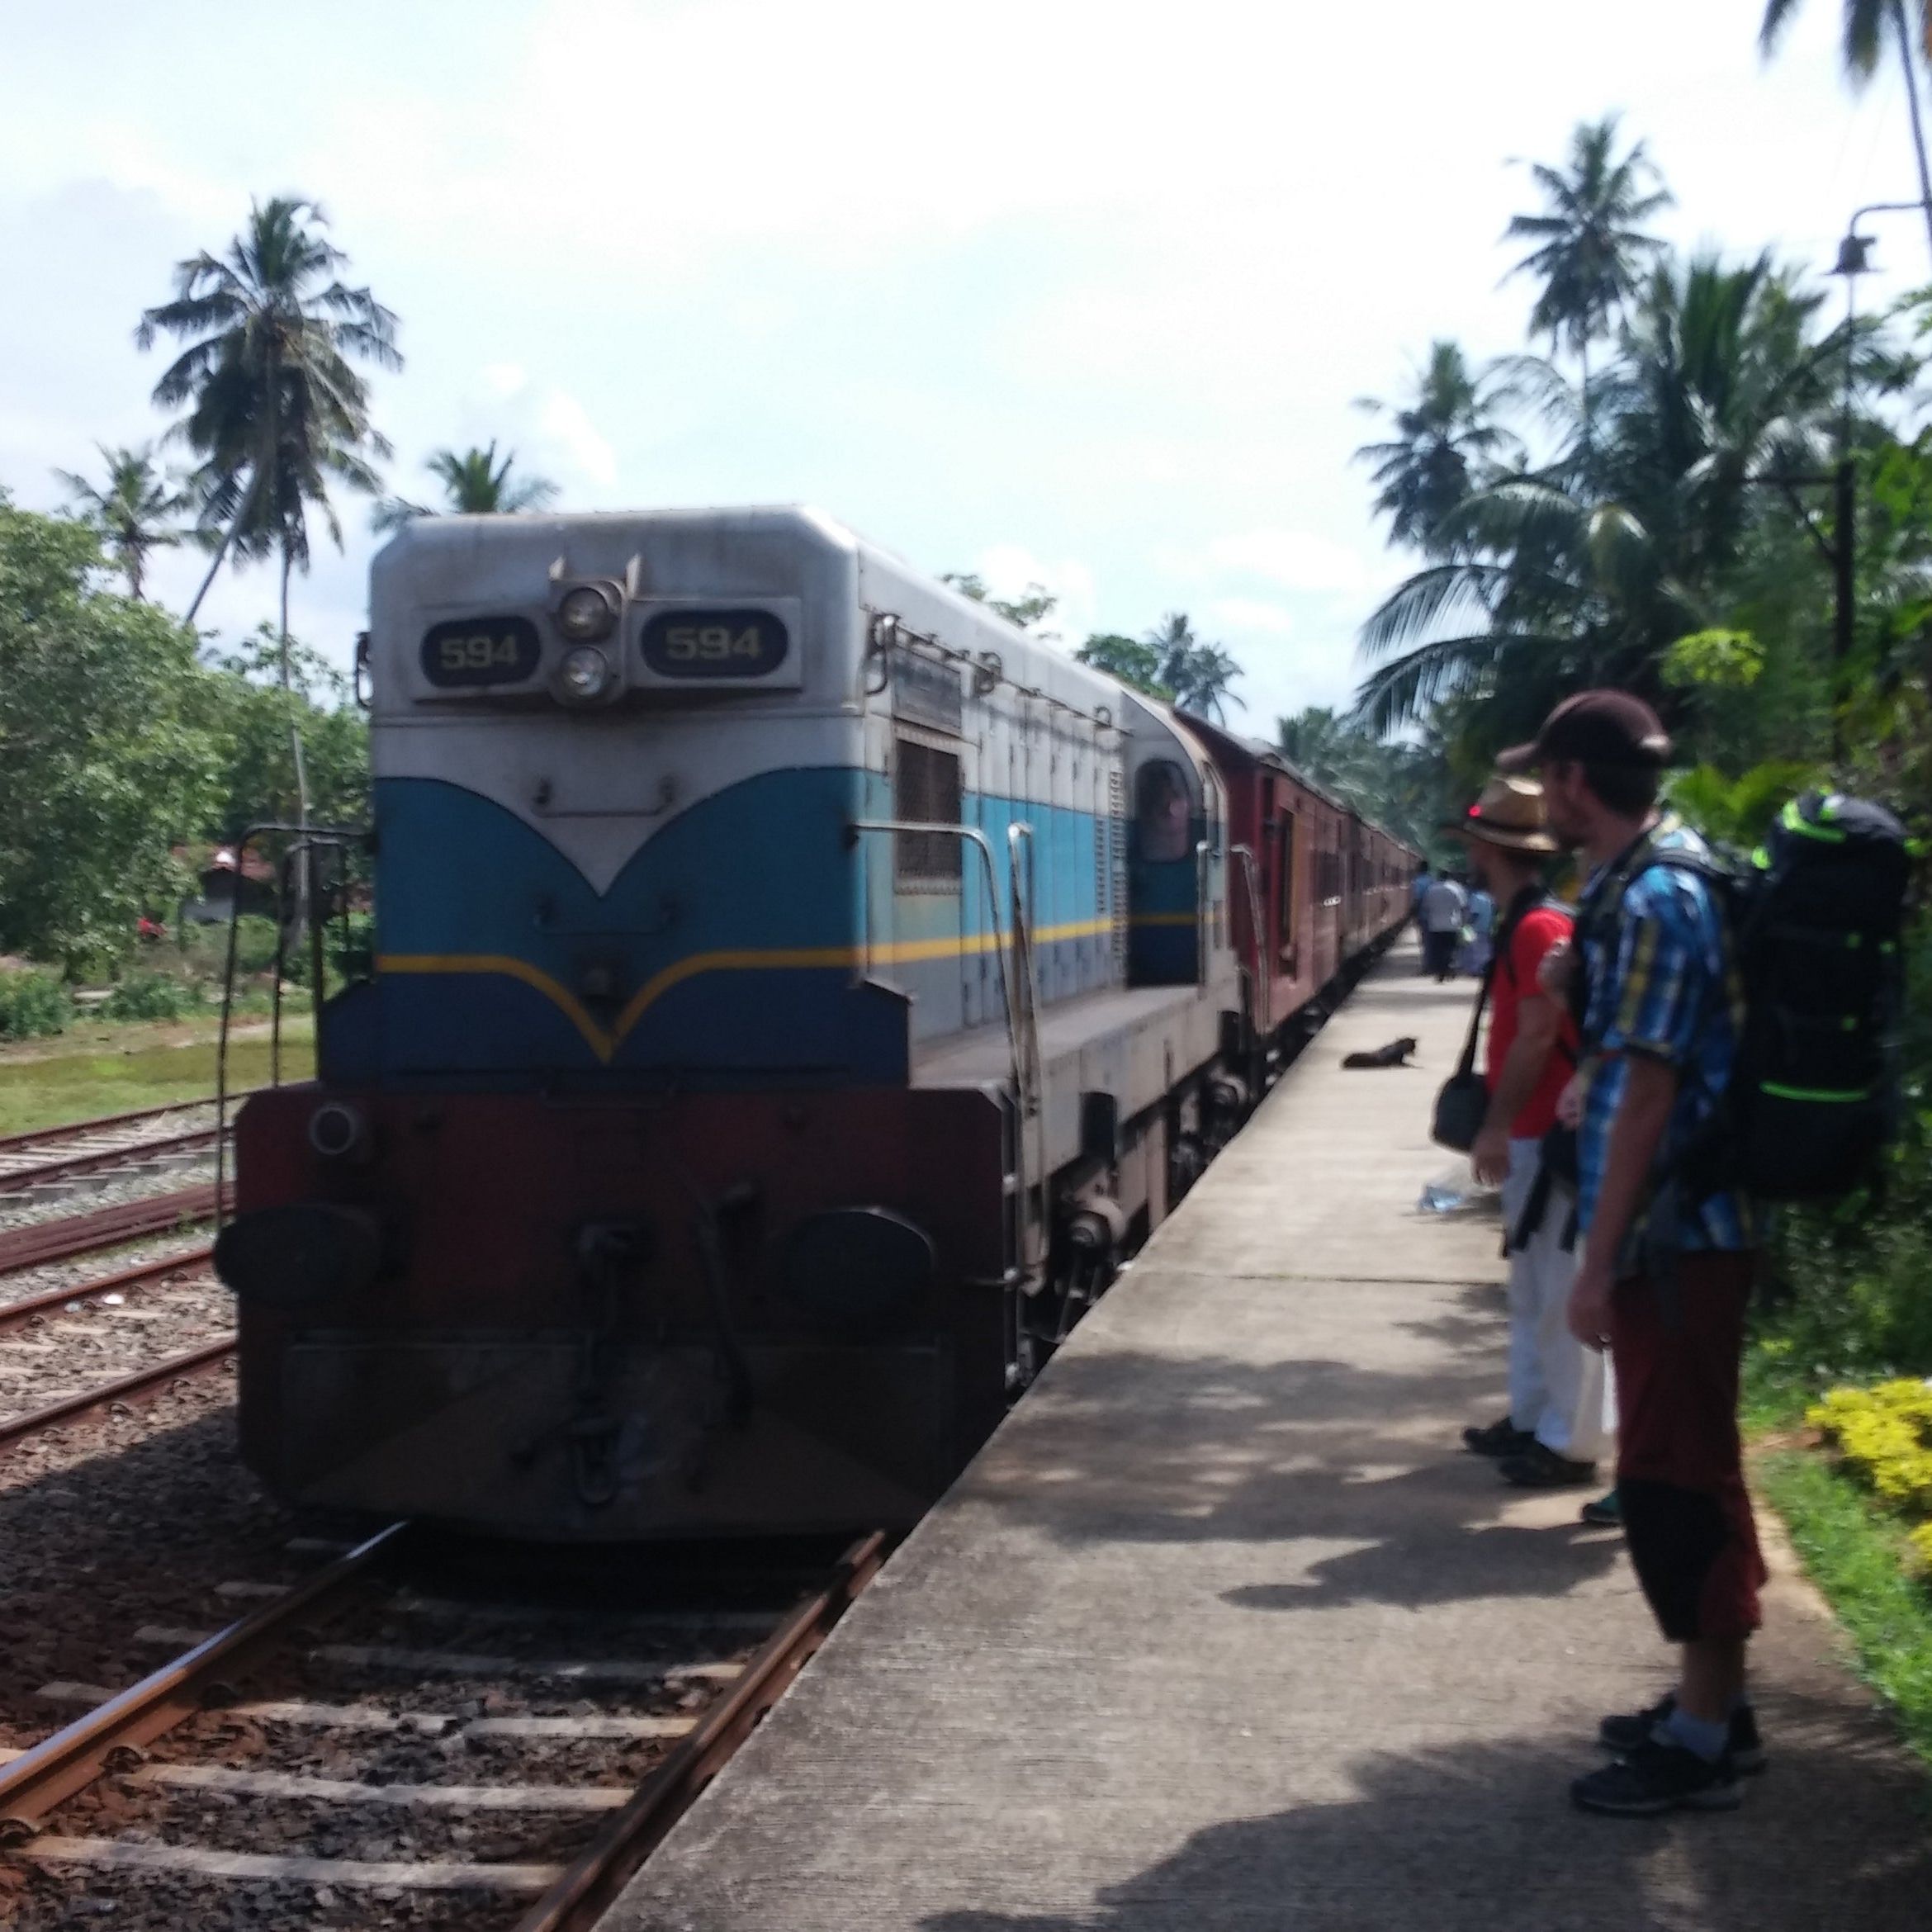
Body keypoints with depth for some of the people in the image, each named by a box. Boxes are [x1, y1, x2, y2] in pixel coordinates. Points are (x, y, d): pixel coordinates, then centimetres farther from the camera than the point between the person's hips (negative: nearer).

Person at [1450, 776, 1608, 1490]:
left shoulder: (1539, 927, -17)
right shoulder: (1523, 922, 14)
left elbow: (1537, 1037, -20)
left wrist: (1495, 1127, -17)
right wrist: (1500, 1125, 20)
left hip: (1547, 1136, -11)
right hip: (1531, 1134, 11)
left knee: (1560, 1294, -5)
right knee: (1531, 1289, 17)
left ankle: (1570, 1442, 0)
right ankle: (1532, 1419, 26)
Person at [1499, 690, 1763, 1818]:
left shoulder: (1655, 899, -19)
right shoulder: (1640, 884, 12)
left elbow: (1648, 1092, -22)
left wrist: (1599, 1263, -20)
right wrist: (1583, 984, 8)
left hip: (1672, 1237, -10)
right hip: (1676, 1230, 10)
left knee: (1675, 1474, -3)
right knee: (1684, 1468, 17)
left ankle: (1704, 1742, 6)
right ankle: (1711, 1703, 28)